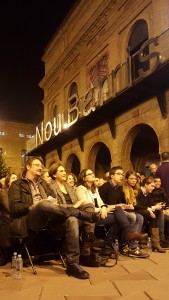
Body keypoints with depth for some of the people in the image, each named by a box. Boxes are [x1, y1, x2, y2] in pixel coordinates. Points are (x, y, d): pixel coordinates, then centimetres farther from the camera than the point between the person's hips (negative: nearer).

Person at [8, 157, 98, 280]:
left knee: (72, 220, -25)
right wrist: (33, 206, -19)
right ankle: (86, 215, -22)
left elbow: (53, 198, 21)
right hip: (27, 220, -5)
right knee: (44, 204, -38)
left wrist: (54, 203, -4)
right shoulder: (17, 185, 9)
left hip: (47, 218, 5)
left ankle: (73, 264, -26)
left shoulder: (43, 183, 27)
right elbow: (14, 208, -4)